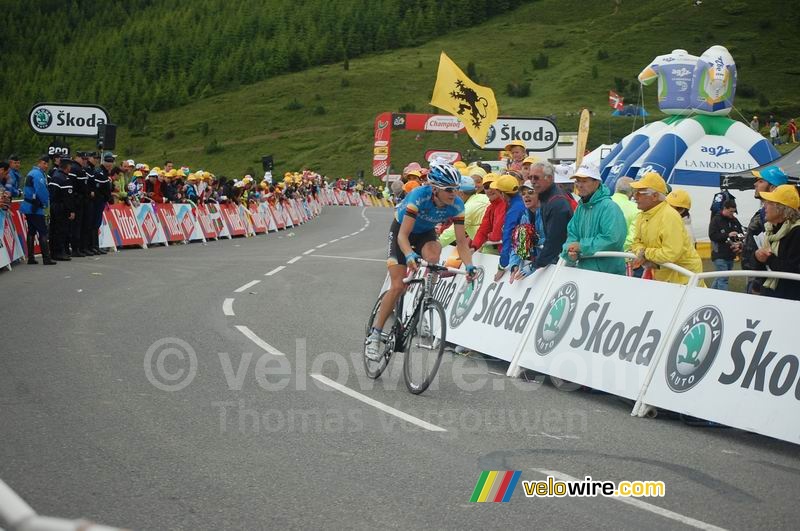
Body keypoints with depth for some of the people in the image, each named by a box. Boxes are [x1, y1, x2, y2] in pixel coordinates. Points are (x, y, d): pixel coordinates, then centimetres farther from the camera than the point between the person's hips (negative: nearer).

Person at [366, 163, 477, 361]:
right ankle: (374, 335, 1)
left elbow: (461, 241, -20)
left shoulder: (456, 205, -25)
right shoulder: (419, 196, -36)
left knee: (433, 256, -33)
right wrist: (410, 255, -56)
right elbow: (403, 235, -38)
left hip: (425, 233, 3)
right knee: (398, 286, -11)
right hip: (401, 229, -3)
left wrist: (469, 266, -36)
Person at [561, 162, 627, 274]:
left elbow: (612, 240, -26)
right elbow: (572, 235, 10)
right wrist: (570, 252, -14)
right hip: (583, 269, 7)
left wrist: (582, 246, -20)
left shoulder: (609, 207, -15)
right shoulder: (580, 208, 10)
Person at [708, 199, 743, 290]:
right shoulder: (716, 220, -8)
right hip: (719, 255, -6)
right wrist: (728, 235, -22)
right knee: (723, 279, -11)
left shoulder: (735, 221, 9)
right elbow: (712, 235, -16)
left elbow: (741, 234, 14)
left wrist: (739, 243, -8)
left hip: (730, 255, 6)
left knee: (720, 278, 15)